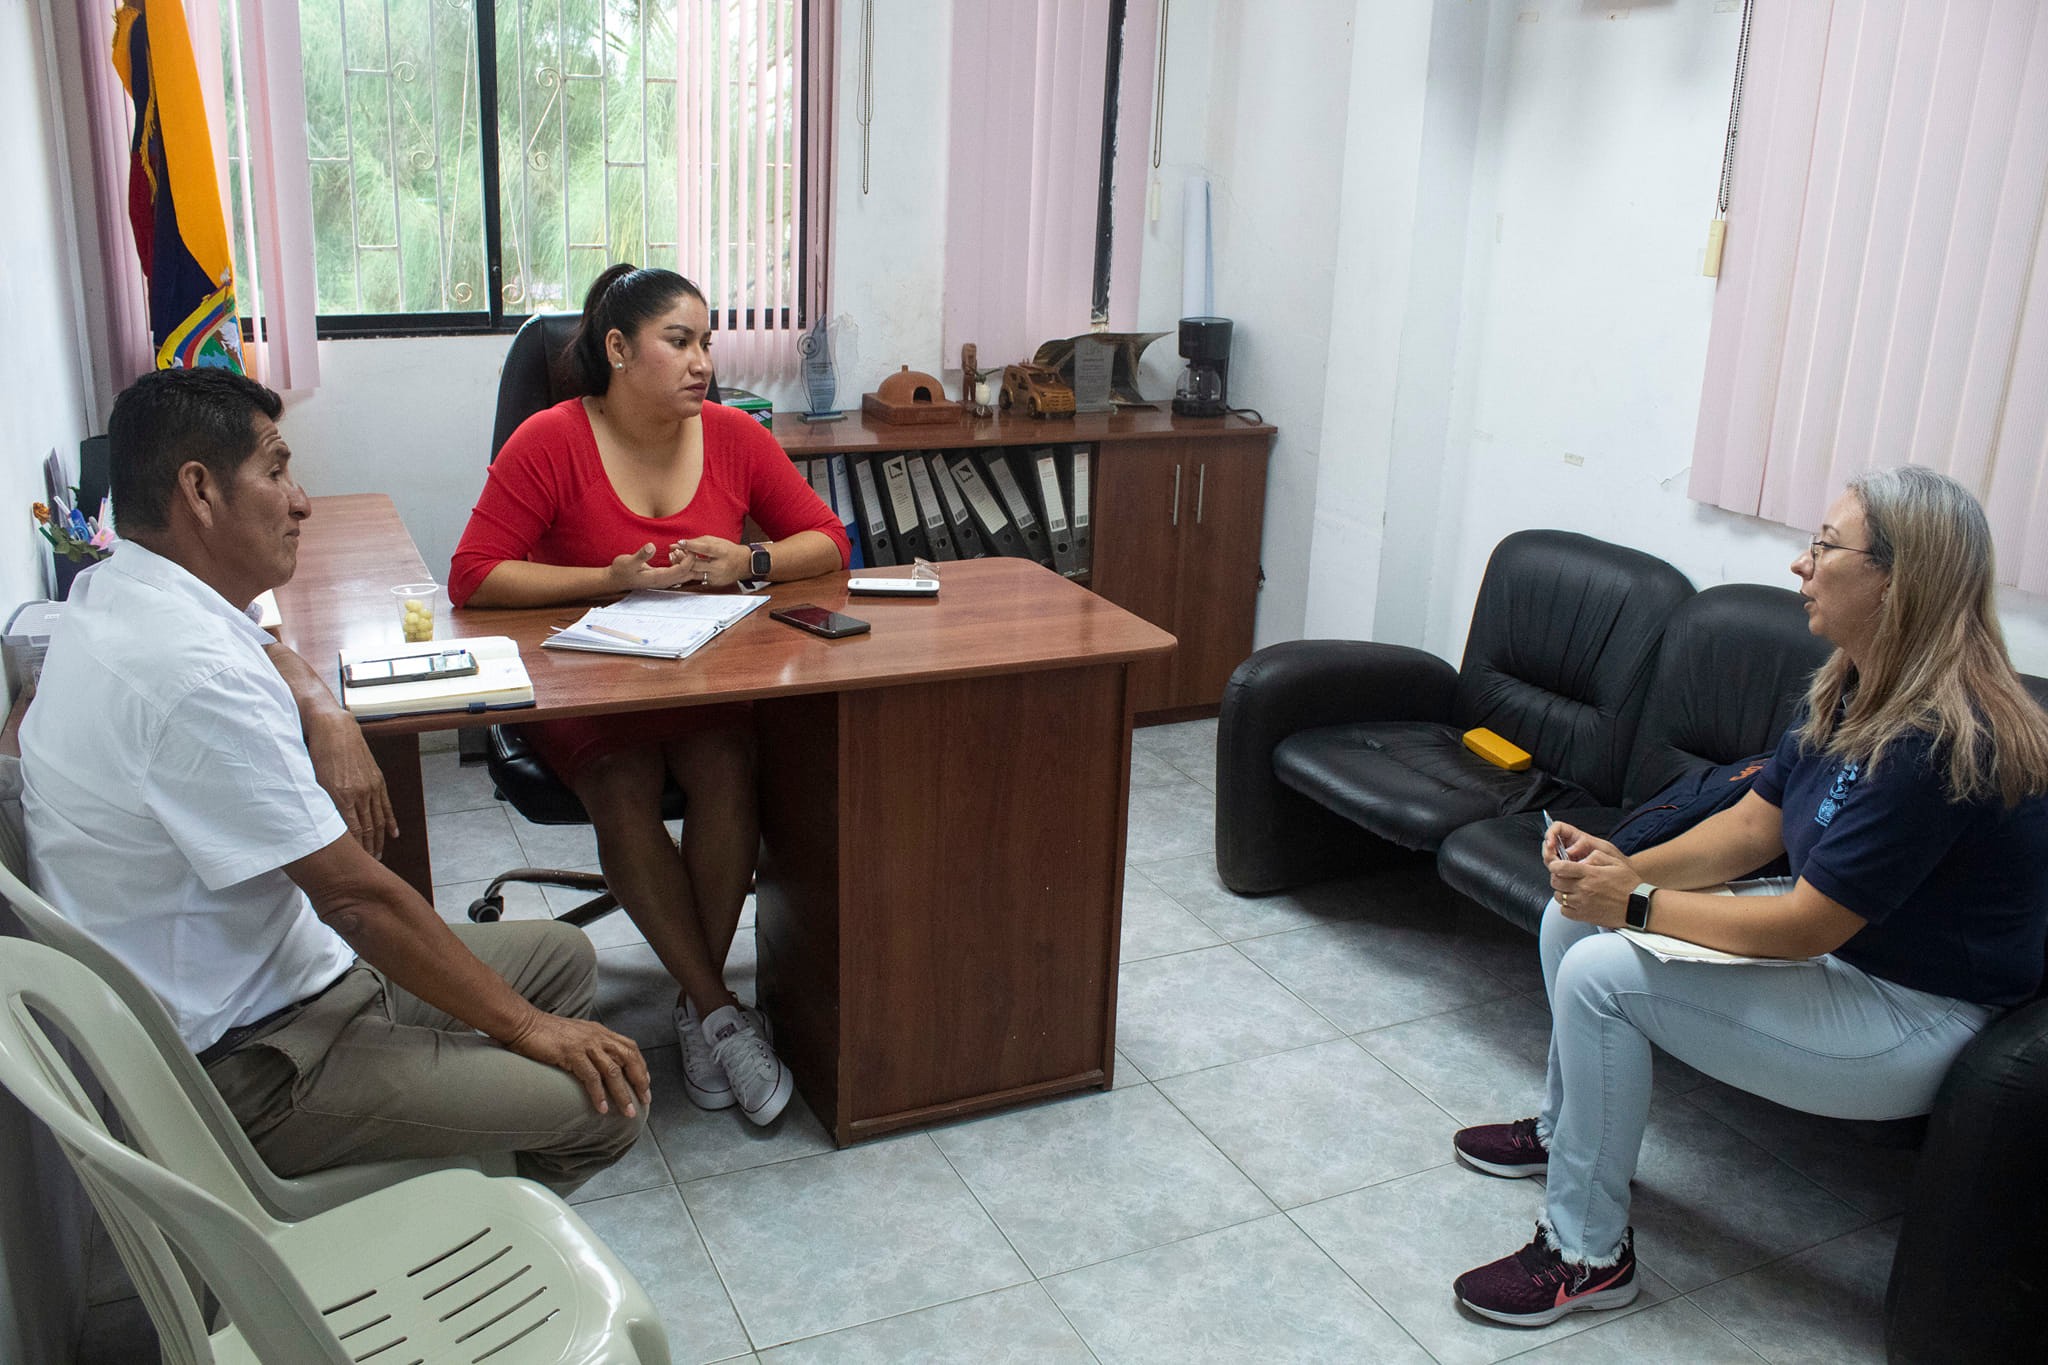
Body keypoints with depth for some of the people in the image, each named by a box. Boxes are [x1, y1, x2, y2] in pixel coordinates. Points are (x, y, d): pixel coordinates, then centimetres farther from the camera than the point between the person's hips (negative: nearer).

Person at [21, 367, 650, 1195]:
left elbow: (262, 652, 26)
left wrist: (324, 715, 1)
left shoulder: (113, 594, 4)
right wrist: (525, 1026, -15)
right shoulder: (193, 675, -29)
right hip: (249, 1062, -11)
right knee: (607, 1103, -16)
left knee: (562, 958, 17)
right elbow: (355, 894, -25)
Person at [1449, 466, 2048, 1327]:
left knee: (1600, 972, -23)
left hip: (1915, 1022, -10)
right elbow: (1752, 824, 4)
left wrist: (1635, 905, -22)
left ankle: (1587, 1255, -6)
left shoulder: (1942, 740, -30)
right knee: (1573, 913, 6)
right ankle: (1564, 1127, 30)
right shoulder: (1850, 690, 1)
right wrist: (1628, 868, -12)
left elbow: (1806, 926, -28)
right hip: (1839, 940, 10)